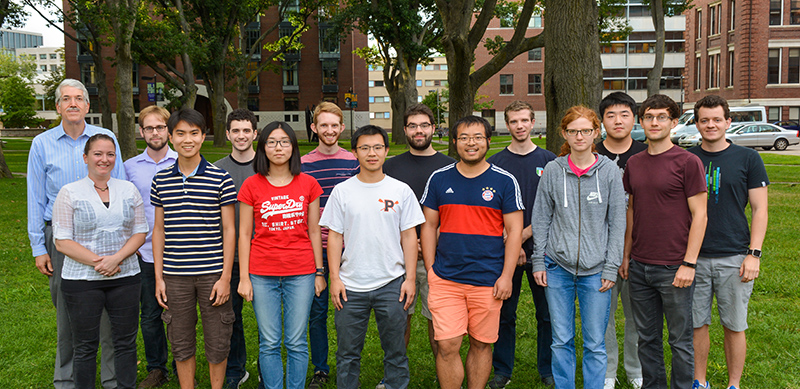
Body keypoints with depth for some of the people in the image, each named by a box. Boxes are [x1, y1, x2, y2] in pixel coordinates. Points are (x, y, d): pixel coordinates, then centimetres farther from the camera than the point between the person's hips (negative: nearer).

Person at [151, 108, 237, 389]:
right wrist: (158, 277, 5)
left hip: (212, 273, -2)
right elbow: (159, 230, 9)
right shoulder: (161, 181, 5)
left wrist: (226, 277, -7)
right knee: (181, 343, 11)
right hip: (175, 275, 2)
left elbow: (229, 230, -2)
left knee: (217, 344, 6)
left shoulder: (221, 179, -3)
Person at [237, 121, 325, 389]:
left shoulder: (308, 184, 3)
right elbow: (244, 234, 3)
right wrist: (244, 277, 0)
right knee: (269, 343, 5)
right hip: (262, 274, 0)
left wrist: (319, 272, 6)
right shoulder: (252, 186, 1)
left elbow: (314, 231, 8)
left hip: (301, 273, 0)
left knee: (296, 343, 6)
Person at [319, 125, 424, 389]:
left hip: (392, 283, 0)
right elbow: (334, 236, 3)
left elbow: (409, 235, 4)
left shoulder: (401, 190, 2)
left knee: (395, 351, 9)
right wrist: (334, 278, -3)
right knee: (348, 353, 9)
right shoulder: (342, 191, 2)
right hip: (351, 285, 0)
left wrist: (410, 278, -1)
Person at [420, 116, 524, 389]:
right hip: (445, 279, 1)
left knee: (481, 344, 9)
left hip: (488, 281, -1)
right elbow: (429, 226, 9)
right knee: (447, 346, -3)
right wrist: (431, 270, 3)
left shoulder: (504, 181, 0)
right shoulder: (439, 179, 5)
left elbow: (514, 231, 0)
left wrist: (506, 276, -6)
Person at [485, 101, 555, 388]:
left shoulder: (549, 161, 4)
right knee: (505, 313, 6)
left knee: (547, 313, 7)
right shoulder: (495, 163, 4)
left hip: (541, 247, 0)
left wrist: (525, 234, -11)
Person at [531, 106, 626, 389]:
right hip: (558, 267, 1)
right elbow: (541, 219, 7)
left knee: (595, 344, 4)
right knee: (561, 341, 8)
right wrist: (538, 260, 3)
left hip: (595, 269, -1)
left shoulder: (609, 171, 0)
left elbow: (617, 223, 1)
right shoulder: (552, 170, 2)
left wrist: (611, 267, -3)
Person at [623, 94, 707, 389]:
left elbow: (699, 215, -8)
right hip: (639, 267, 5)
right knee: (647, 338, 14)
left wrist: (689, 263, -13)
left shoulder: (688, 162, -7)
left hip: (673, 268, -5)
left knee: (680, 341, 6)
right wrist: (625, 255, 12)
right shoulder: (634, 163, 9)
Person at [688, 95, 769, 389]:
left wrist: (754, 254, -7)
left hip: (734, 258, -1)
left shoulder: (747, 158, 1)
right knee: (697, 324, 8)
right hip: (694, 257, 2)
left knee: (734, 326, 7)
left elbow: (759, 209, 1)